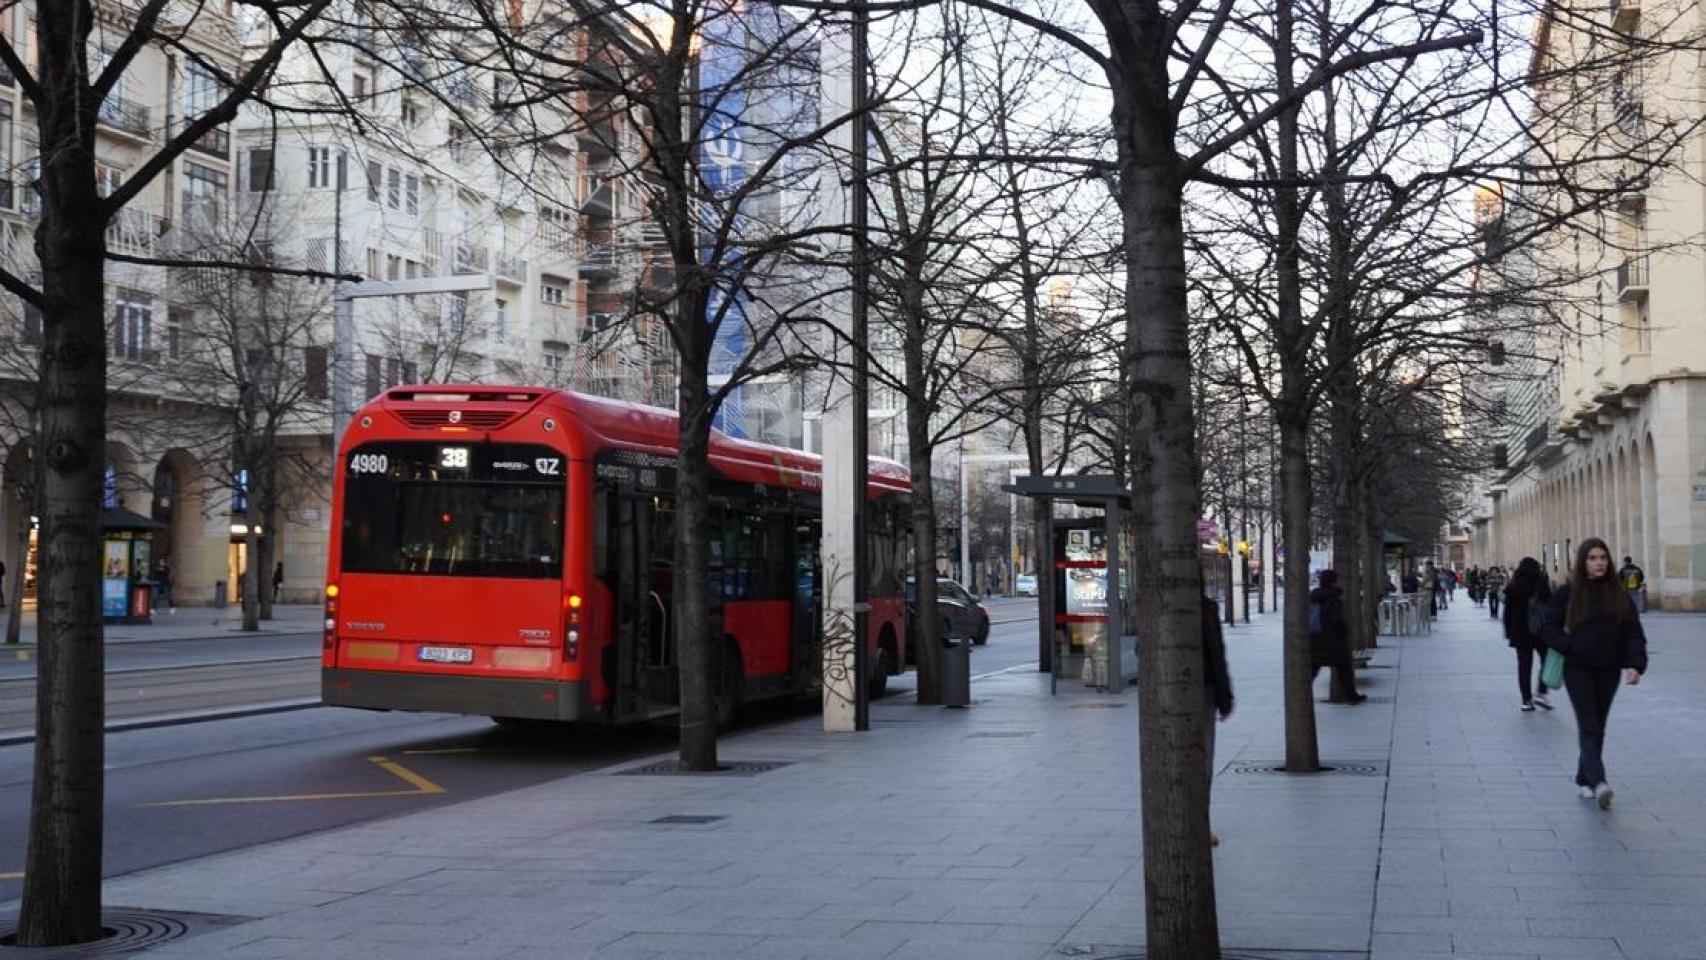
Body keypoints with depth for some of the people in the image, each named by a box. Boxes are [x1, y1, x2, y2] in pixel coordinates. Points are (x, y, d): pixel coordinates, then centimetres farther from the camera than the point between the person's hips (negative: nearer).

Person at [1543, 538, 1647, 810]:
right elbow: (1551, 628, 1)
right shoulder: (1568, 593, -2)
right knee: (1589, 726, -12)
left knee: (1598, 727, 10)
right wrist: (1572, 647, -15)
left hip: (1609, 670, 3)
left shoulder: (1618, 594, 3)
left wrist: (1635, 664, -14)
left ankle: (1585, 779, 22)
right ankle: (1599, 783, -25)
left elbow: (1633, 632, 0)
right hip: (1578, 669, -3)